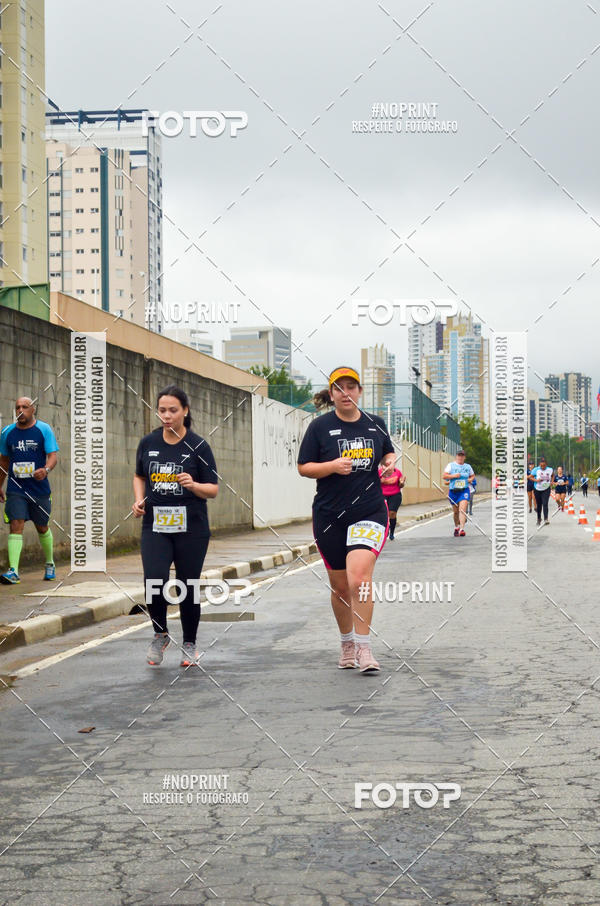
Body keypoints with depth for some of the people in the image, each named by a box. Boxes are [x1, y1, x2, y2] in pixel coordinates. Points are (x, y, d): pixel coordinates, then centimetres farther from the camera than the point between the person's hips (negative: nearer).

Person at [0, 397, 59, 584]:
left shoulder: (44, 429, -1)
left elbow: (53, 456, -7)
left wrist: (46, 470, -29)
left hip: (39, 489, -1)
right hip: (15, 489, 1)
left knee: (42, 528, 12)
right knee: (16, 526, -13)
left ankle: (50, 564, 35)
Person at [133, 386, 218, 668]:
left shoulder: (198, 446, -5)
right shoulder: (148, 443, 4)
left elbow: (213, 490, -3)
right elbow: (139, 476, 21)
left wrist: (193, 485, -23)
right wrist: (139, 499, 3)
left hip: (191, 528, -2)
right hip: (155, 526, 2)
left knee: (188, 587, 5)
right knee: (154, 583, -14)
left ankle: (189, 644, 26)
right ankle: (160, 634, 14)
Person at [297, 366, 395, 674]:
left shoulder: (376, 424, 7)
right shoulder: (320, 426, 0)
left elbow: (388, 453, 24)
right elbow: (303, 467, 0)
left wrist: (390, 462, 1)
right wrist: (333, 466, -16)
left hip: (370, 511, 0)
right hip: (329, 516, 0)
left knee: (359, 575, -20)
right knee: (340, 586, 9)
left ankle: (364, 648, -13)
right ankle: (347, 643, 30)